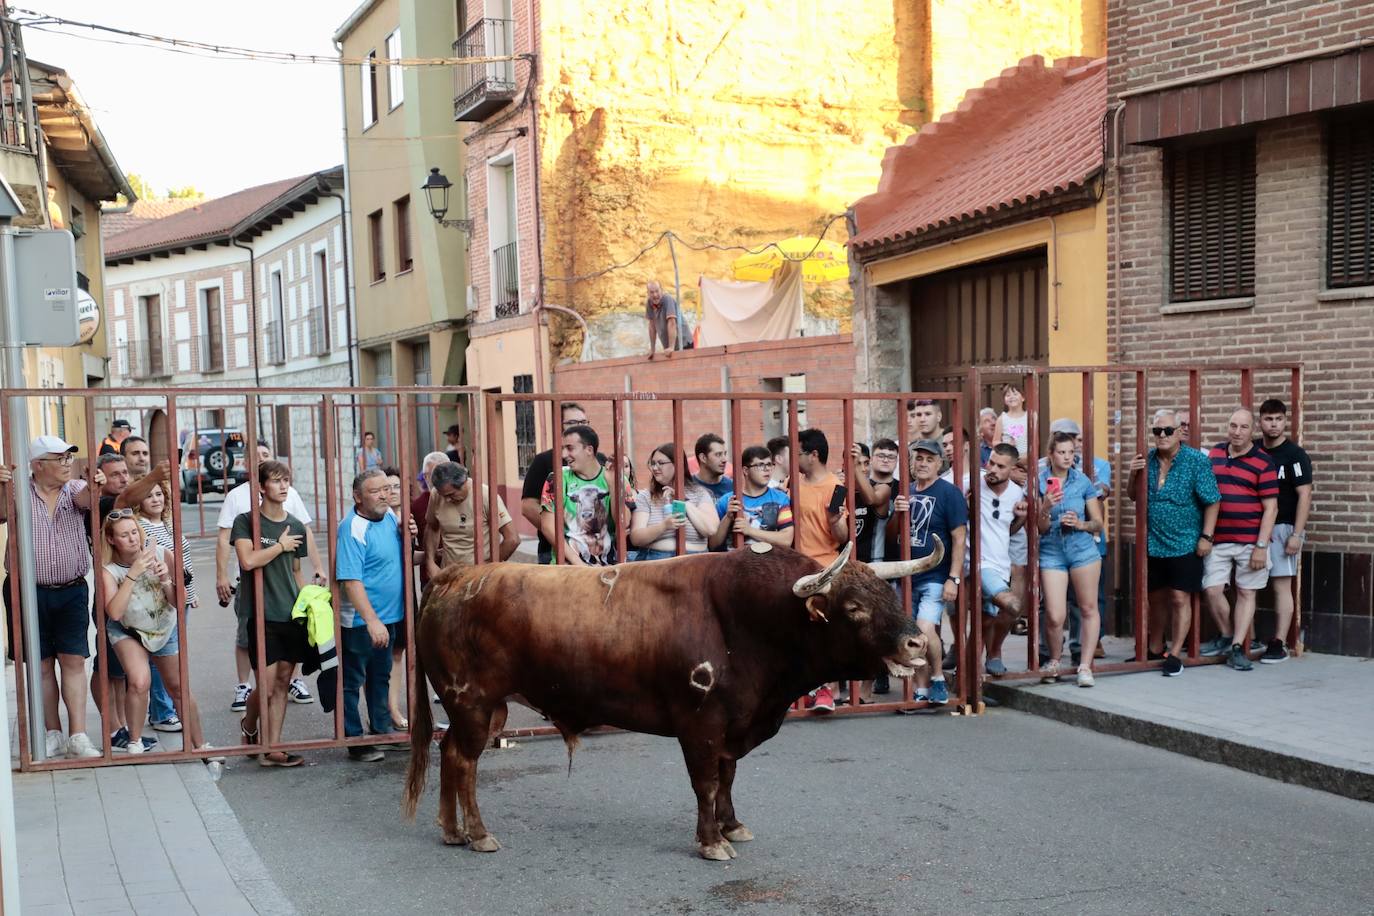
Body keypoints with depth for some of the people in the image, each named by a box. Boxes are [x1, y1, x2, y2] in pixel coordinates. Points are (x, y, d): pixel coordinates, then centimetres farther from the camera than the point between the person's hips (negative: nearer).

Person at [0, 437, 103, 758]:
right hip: (28, 591, -1)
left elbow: (84, 499, -19)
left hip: (72, 591, 1)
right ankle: (54, 735, 17)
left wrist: (94, 486, -43)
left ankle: (78, 736, 1)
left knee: (73, 660, -2)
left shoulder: (75, 489, 2)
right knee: (41, 664, 7)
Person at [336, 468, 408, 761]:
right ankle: (354, 741, 12)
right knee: (352, 681, 4)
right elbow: (351, 580, -25)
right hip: (360, 621, -8)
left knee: (381, 677, 20)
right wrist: (372, 621, -29)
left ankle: (382, 731, 32)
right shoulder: (353, 528, -20)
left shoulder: (390, 516, 4)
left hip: (388, 616, 9)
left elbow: (399, 556, 20)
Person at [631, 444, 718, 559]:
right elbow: (635, 538, -3)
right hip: (655, 561, 0)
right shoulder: (645, 496, 8)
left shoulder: (700, 493, 9)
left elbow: (711, 530, -5)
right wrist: (664, 526, -18)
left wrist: (684, 502, -4)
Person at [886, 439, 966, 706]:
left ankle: (938, 678, 2)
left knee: (925, 629, -20)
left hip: (935, 578, -5)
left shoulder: (949, 493, -6)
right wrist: (897, 514, -7)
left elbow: (959, 539, -9)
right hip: (907, 577, 6)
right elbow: (891, 535, 14)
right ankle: (922, 690, 20)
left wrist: (953, 579, -14)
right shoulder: (906, 492, 10)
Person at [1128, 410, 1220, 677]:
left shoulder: (1196, 461, -8)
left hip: (1184, 544, -5)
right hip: (1153, 543, 5)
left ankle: (1175, 654, 3)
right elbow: (1134, 497, 13)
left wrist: (1206, 537, -13)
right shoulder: (1148, 460, 6)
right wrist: (1134, 475, -7)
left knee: (1180, 598, -4)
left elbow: (1212, 502, -7)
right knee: (1156, 597, 14)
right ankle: (1155, 649, 27)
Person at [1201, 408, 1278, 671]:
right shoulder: (1214, 453, 8)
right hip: (1217, 540, 3)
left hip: (1250, 541, -3)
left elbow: (1270, 508, -7)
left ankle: (1237, 648, 12)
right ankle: (1226, 636, 19)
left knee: (1246, 593, 5)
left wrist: (1261, 546, -12)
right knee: (1212, 591, -4)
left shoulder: (1263, 462, -5)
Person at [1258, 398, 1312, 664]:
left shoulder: (1294, 454, -4)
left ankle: (1279, 644, -1)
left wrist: (1296, 534, -14)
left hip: (1282, 527, -5)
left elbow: (1305, 495, -8)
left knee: (1281, 585, -4)